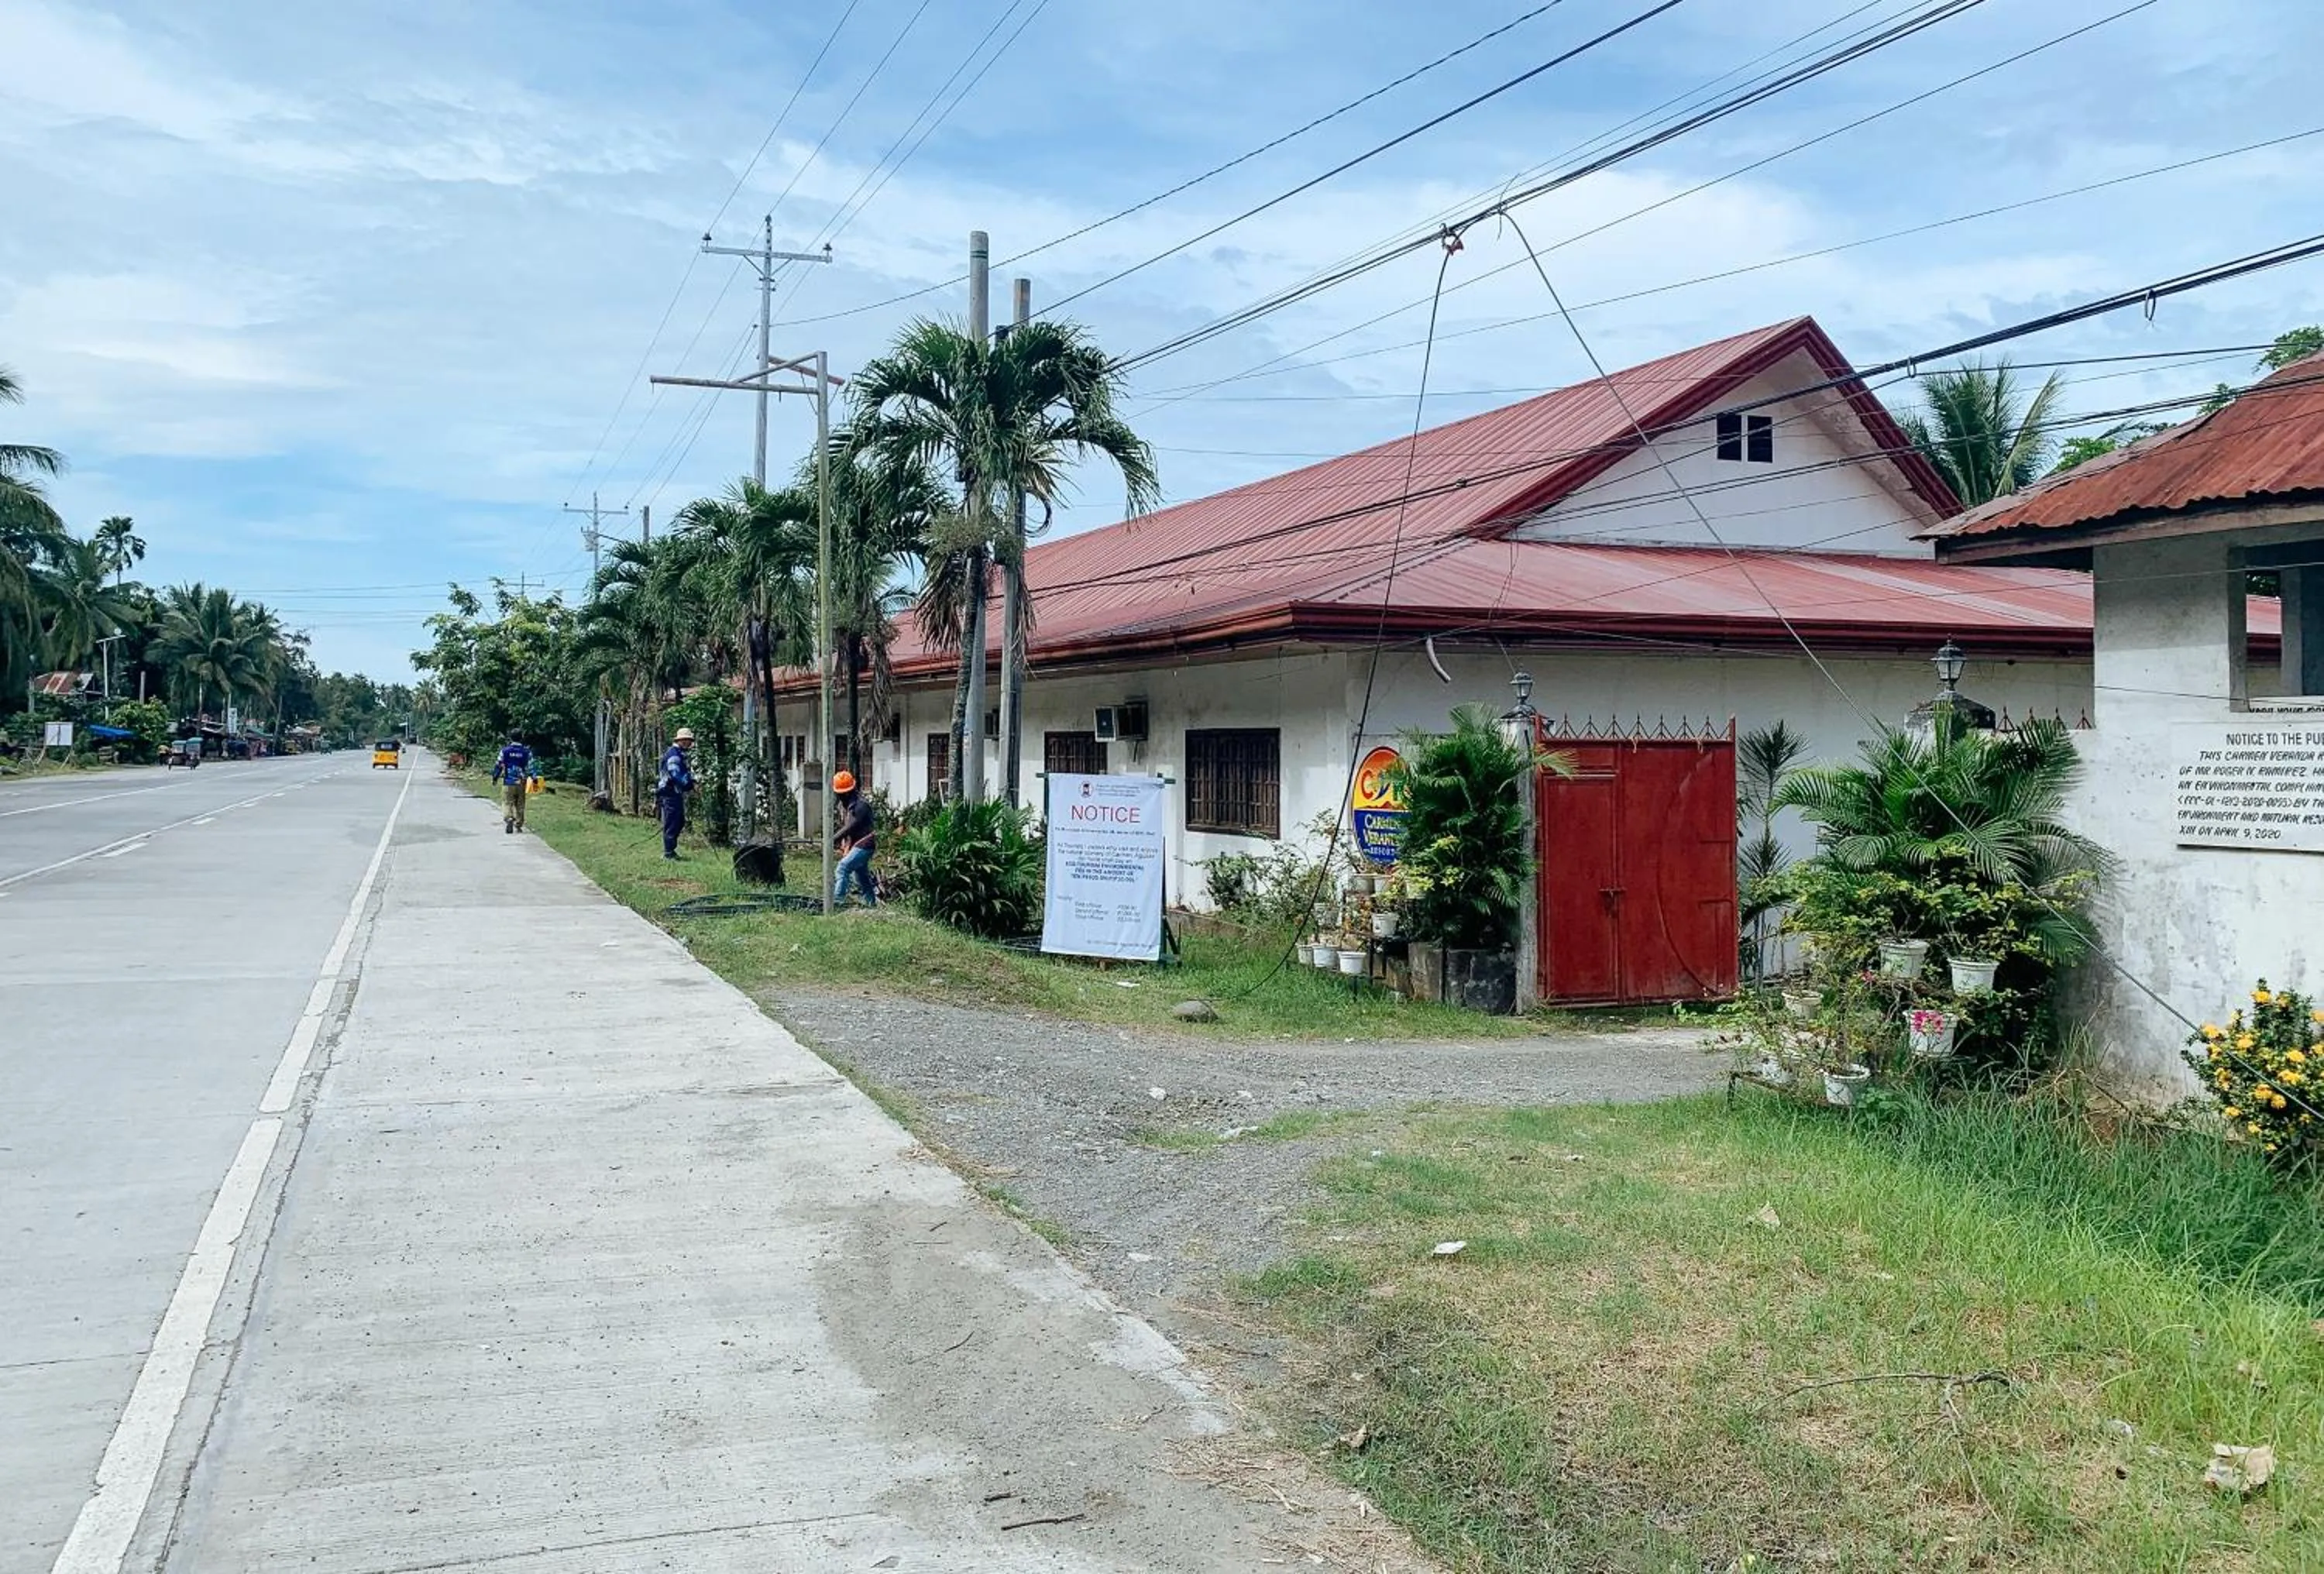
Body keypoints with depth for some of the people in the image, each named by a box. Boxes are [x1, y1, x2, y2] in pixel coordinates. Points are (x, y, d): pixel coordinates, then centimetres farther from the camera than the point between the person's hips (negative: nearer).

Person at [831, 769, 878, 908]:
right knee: (860, 877, 15)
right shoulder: (843, 804, 10)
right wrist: (843, 845, 8)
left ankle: (837, 900, -27)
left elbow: (851, 826, -26)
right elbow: (843, 826, 16)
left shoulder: (861, 804, -19)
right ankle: (872, 902, 26)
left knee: (843, 867, -21)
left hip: (864, 845, -10)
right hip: (853, 844, 10)